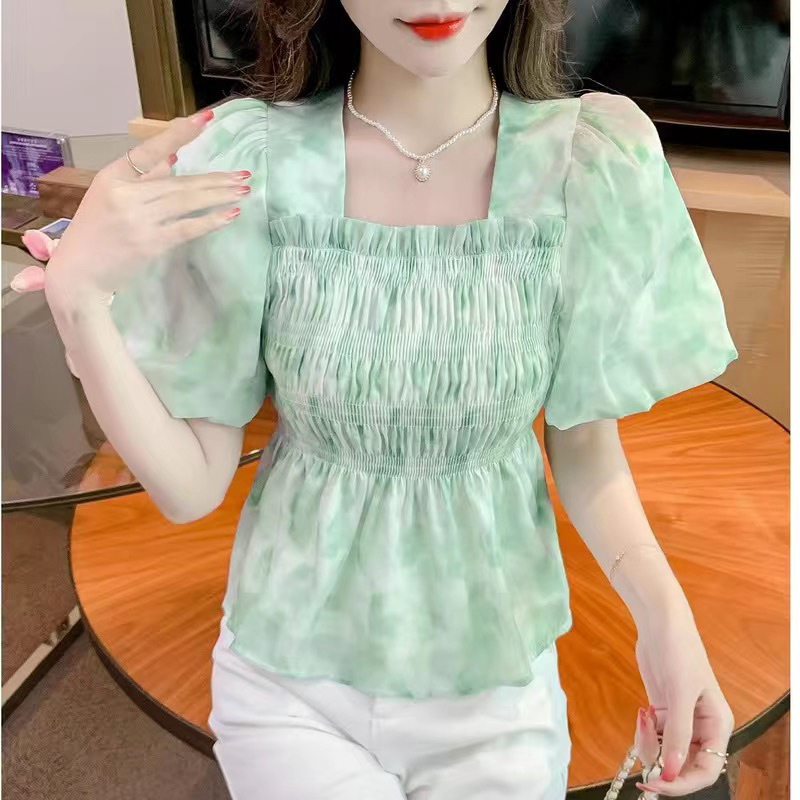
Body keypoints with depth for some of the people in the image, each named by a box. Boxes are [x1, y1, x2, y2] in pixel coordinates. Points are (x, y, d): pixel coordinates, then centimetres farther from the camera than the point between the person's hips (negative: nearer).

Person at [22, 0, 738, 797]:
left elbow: (583, 439, -4)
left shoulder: (592, 156, -14)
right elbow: (192, 483, -11)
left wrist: (662, 608, -20)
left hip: (498, 681, 1)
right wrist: (75, 295, -24)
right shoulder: (242, 159, -16)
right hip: (286, 681, 0)